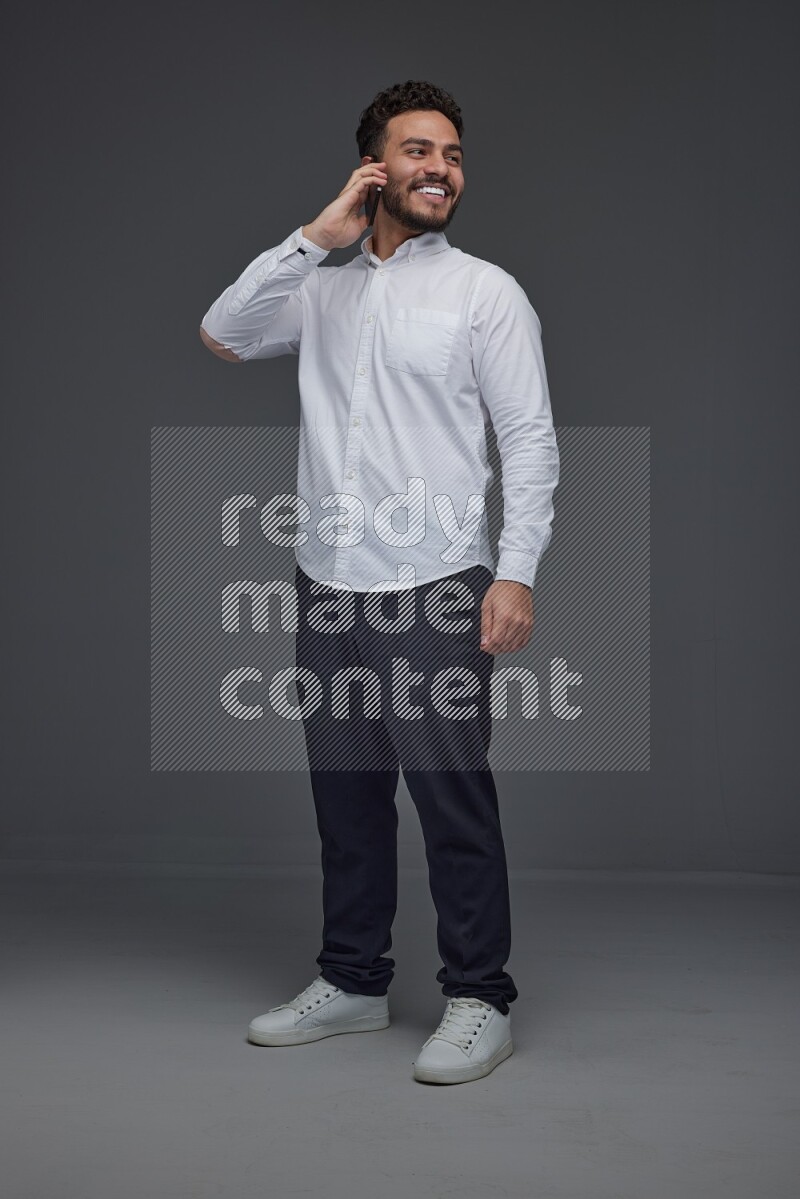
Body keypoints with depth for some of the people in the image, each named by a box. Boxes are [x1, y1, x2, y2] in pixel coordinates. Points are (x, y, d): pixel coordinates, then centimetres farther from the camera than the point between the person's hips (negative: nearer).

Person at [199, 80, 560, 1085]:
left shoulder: (485, 292, 1)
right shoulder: (322, 290, 14)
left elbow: (531, 440, -4)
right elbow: (223, 335, -1)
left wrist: (516, 573, -13)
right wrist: (318, 236, -4)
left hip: (436, 587, -5)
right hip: (328, 585, 5)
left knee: (452, 798, -2)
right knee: (345, 794, 13)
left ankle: (479, 1000, 10)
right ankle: (353, 982, 26)